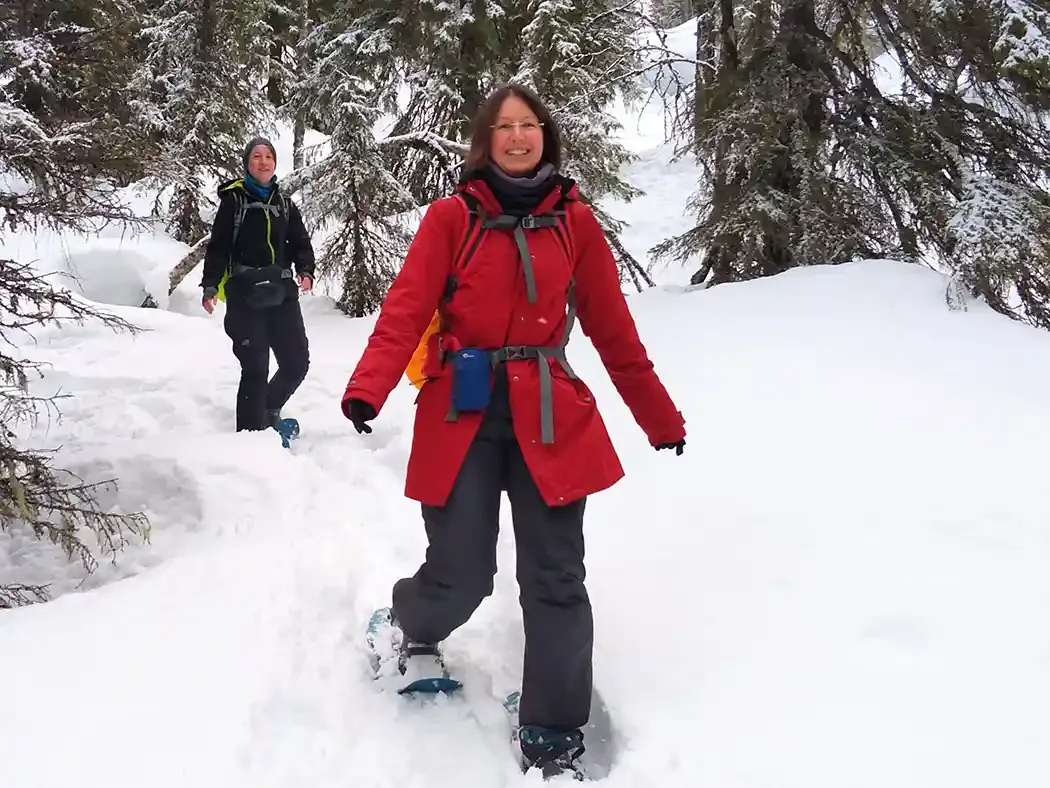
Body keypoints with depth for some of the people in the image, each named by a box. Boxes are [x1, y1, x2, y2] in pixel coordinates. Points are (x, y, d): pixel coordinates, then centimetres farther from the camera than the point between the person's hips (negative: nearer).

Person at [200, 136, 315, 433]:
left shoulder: (285, 204, 16)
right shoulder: (234, 200, 2)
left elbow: (301, 244, 14)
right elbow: (218, 247, -3)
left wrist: (306, 271, -6)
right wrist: (210, 285, -13)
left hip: (282, 295, 5)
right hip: (245, 296, -5)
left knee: (297, 363, 5)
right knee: (255, 368, -7)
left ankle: (269, 410, 30)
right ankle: (250, 431, 3)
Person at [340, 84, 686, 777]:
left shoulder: (575, 220, 8)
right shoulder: (451, 216, 2)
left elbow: (614, 328, 11)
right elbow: (407, 309, -8)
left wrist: (660, 415, 13)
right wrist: (368, 388, -26)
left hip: (550, 418, 2)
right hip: (463, 413, -1)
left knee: (555, 579, -1)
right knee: (461, 576, -4)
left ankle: (553, 735, 16)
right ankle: (410, 632, 34)